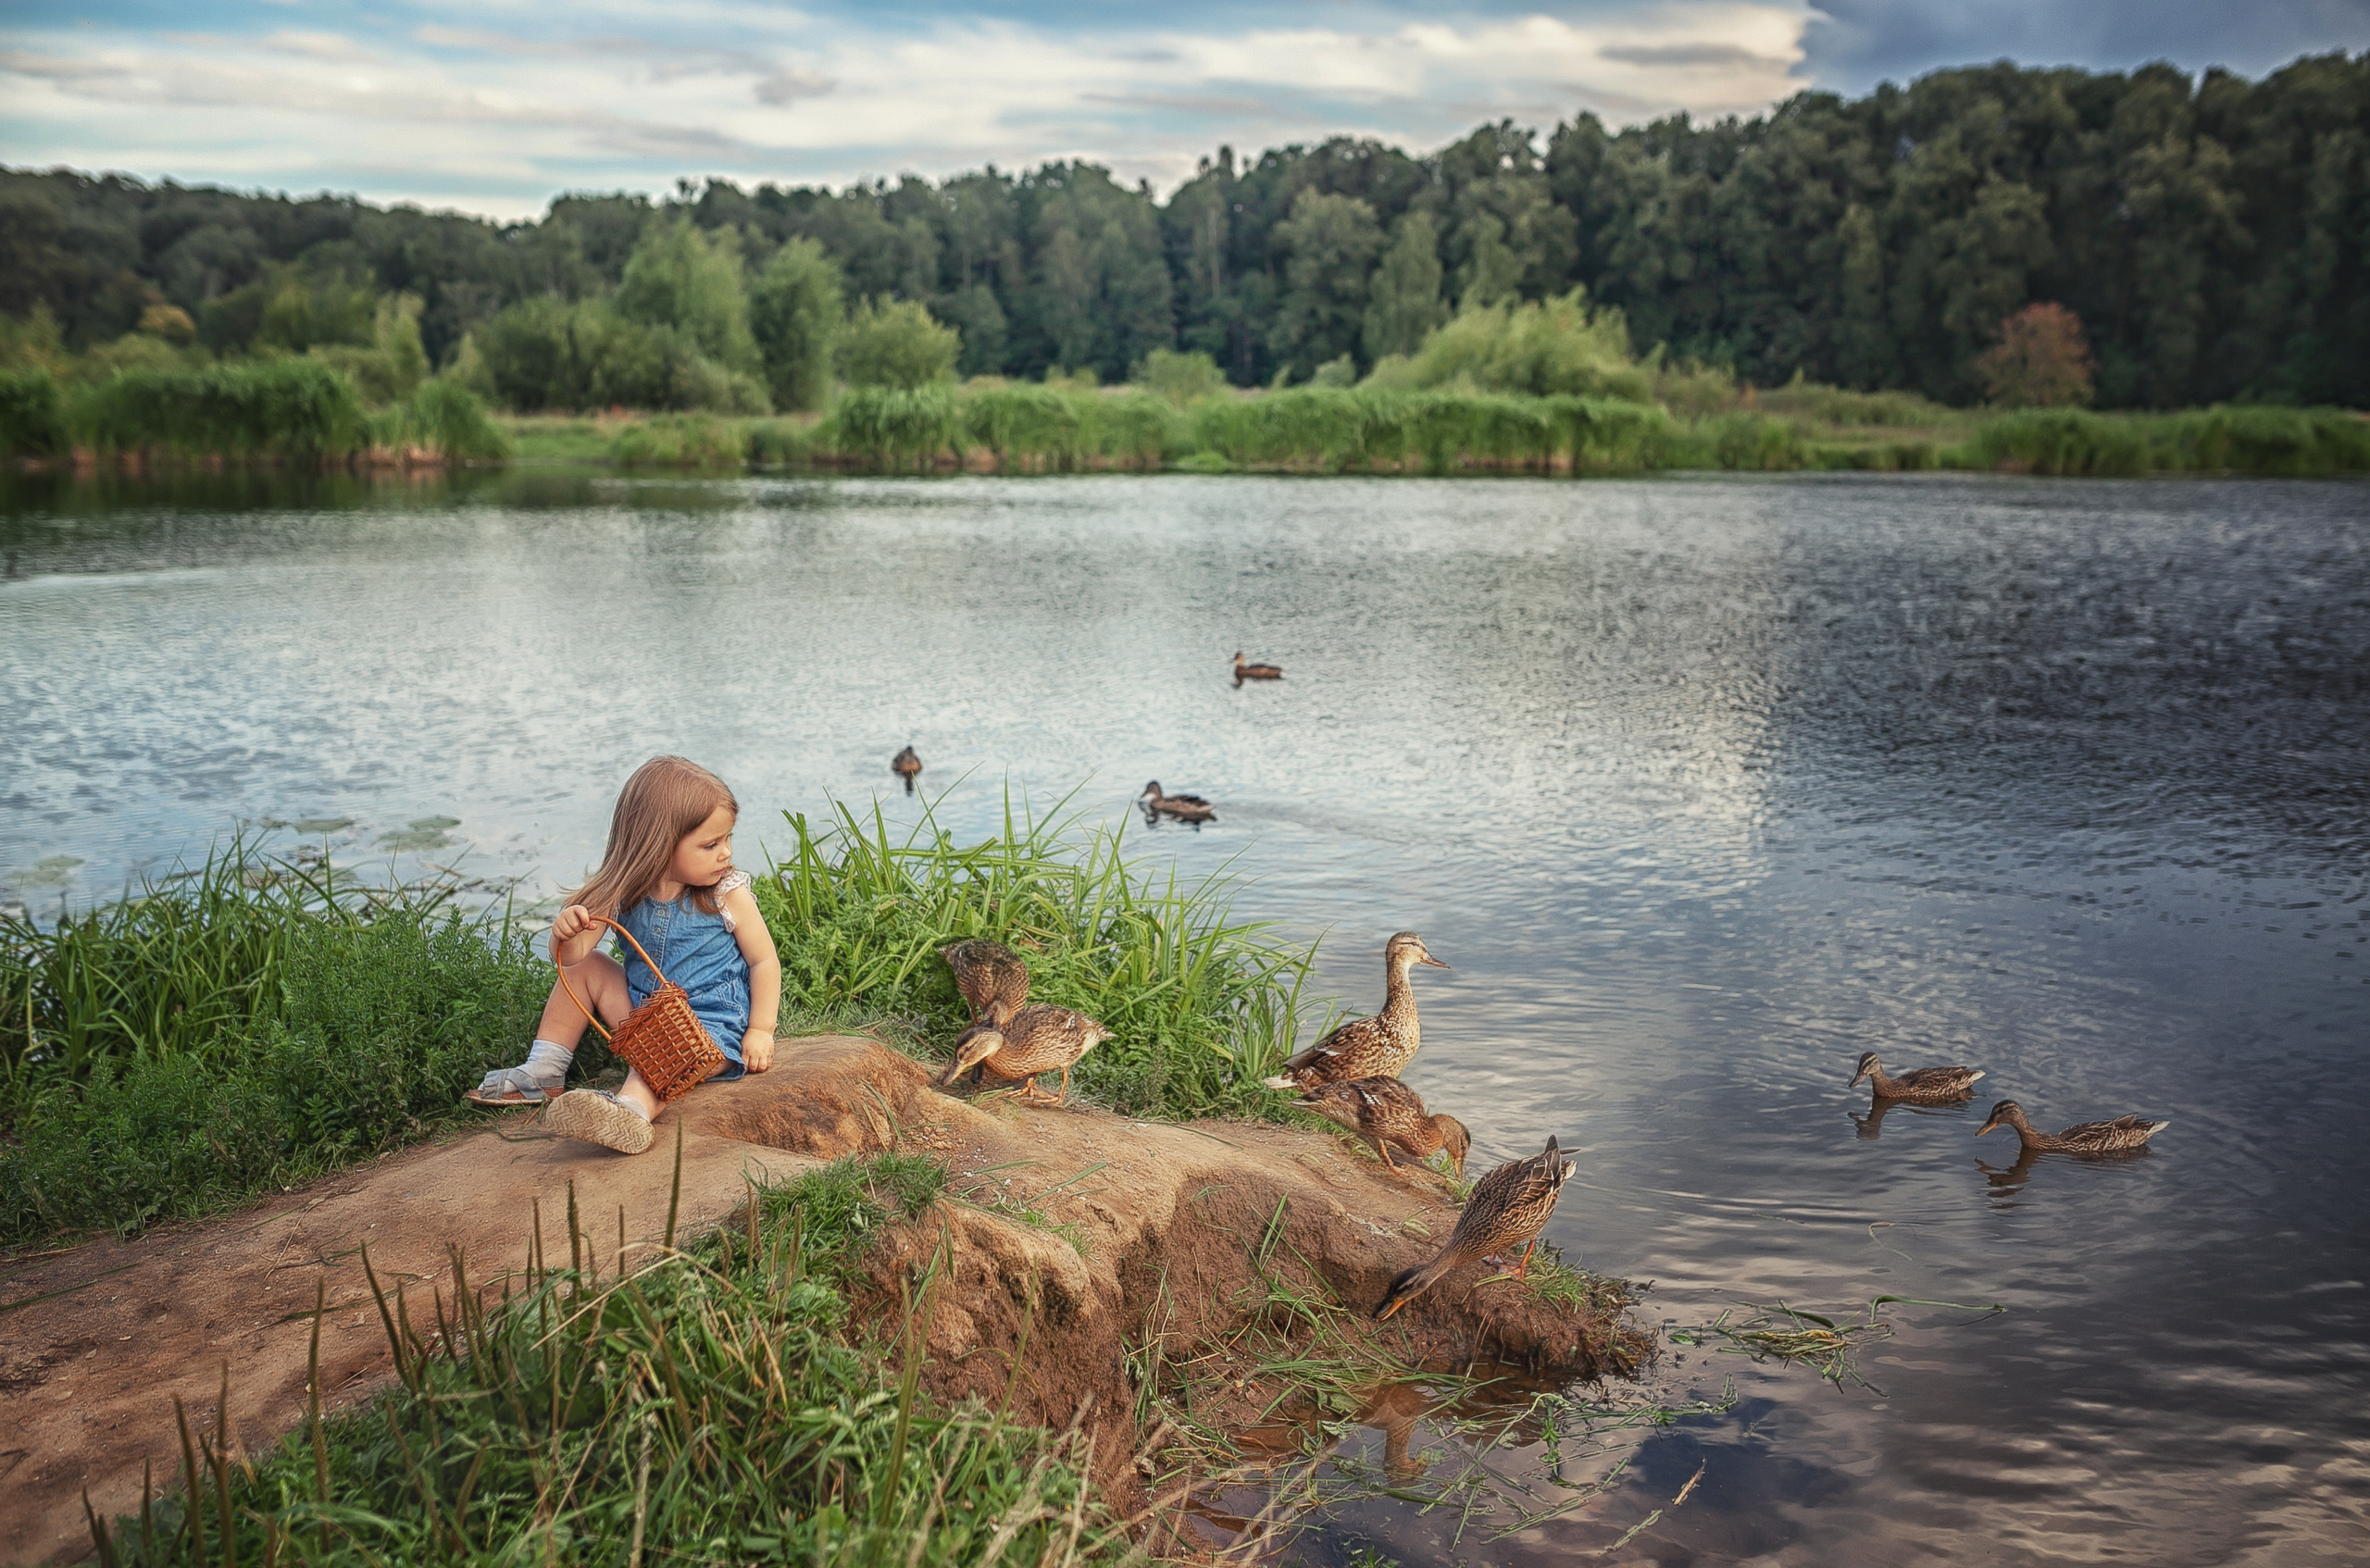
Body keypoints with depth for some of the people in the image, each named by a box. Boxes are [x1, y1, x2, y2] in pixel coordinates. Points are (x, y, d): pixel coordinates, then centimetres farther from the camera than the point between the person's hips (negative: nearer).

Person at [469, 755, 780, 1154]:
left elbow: (764, 961, -6)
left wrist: (760, 1030, -14)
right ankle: (543, 1073, 6)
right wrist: (567, 934, -33)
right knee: (585, 966, 3)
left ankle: (632, 1108, -64)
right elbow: (573, 955, -9)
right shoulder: (623, 894, -6)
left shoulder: (728, 895, -12)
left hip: (712, 1025, -5)